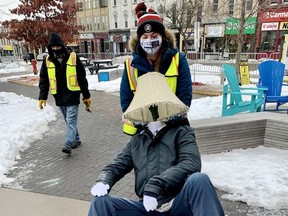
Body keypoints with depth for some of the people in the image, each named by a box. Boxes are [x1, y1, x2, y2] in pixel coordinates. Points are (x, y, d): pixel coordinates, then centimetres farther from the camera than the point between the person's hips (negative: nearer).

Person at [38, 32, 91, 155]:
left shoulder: (73, 58, -5)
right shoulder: (47, 60, 4)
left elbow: (82, 78, -2)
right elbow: (44, 80, 9)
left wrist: (86, 96, -1)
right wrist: (42, 96, 1)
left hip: (72, 95, -4)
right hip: (59, 97, 4)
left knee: (71, 120, -7)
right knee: (68, 121, 13)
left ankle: (69, 145, -9)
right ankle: (76, 140, 27)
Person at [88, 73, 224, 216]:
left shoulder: (181, 132, 4)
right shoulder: (136, 141, 17)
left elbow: (192, 163, -12)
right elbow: (116, 166, 15)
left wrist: (156, 184, -23)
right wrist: (103, 181, -8)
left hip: (179, 204, -3)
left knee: (198, 179, -32)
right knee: (100, 202, -16)